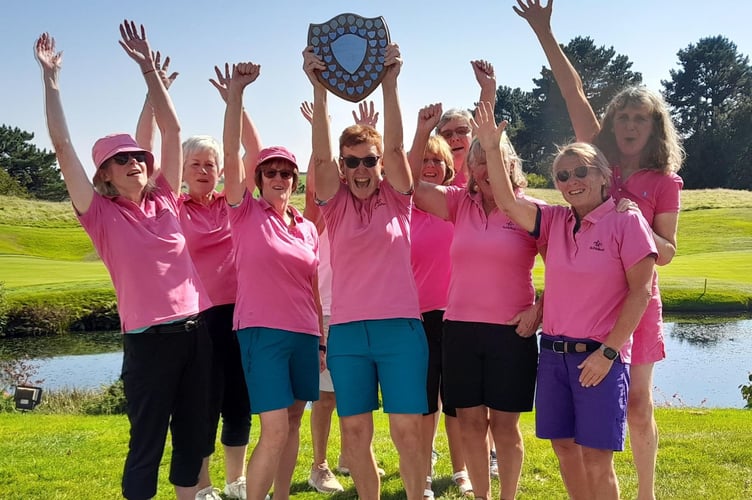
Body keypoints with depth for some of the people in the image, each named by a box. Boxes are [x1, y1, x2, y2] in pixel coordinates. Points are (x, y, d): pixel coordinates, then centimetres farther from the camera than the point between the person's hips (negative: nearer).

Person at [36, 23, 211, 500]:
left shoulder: (165, 201, 9)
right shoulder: (102, 215, -1)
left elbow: (172, 128, 10)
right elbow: (63, 145, -5)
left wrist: (148, 65, 10)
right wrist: (51, 76, -4)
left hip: (197, 330, 5)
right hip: (149, 338, -4)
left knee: (193, 436, 14)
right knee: (147, 443, 4)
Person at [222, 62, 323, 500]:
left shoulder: (309, 228, 10)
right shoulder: (246, 213, -1)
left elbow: (314, 288, 14)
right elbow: (231, 152, -12)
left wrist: (322, 339, 12)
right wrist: (236, 90, -18)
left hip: (304, 334, 5)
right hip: (262, 332, -5)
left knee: (292, 423, 11)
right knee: (275, 430, -11)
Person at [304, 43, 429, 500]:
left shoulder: (397, 199, 3)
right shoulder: (336, 205, 4)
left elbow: (395, 146, -11)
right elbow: (320, 156, -11)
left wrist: (390, 83, -19)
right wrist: (319, 89, -20)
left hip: (400, 328, -1)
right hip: (347, 332, 2)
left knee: (407, 429, 0)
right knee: (355, 432, 7)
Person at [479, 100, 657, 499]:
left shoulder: (626, 221, -7)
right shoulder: (555, 221, 7)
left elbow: (640, 291, -9)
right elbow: (508, 202, -4)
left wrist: (608, 351, -13)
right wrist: (492, 147, -13)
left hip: (598, 356, -5)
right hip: (553, 352, 5)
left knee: (595, 458, 0)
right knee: (564, 447, 12)